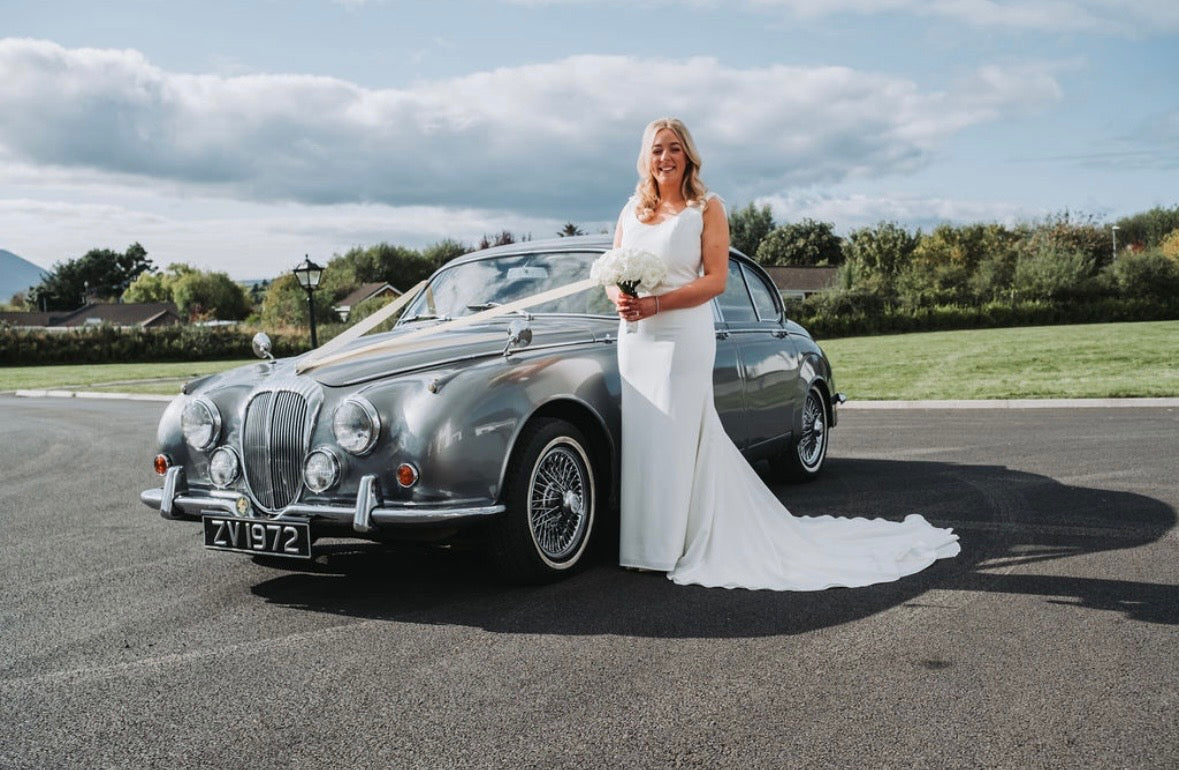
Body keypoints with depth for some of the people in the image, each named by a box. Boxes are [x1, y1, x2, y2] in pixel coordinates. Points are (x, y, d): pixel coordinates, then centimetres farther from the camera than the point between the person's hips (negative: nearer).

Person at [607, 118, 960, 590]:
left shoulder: (706, 208, -1)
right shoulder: (631, 211, 14)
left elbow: (715, 280, -9)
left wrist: (655, 304, -18)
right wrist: (618, 298, -9)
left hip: (684, 337, -5)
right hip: (635, 338, 5)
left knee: (674, 442, -4)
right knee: (639, 440, 6)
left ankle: (667, 548, 2)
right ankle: (639, 545, 13)